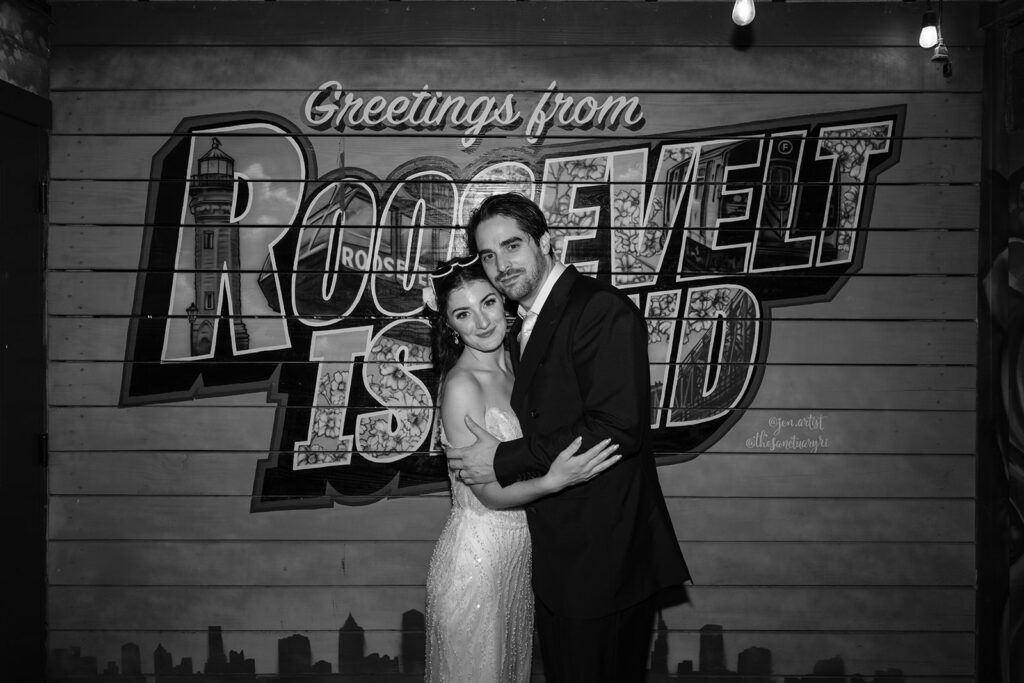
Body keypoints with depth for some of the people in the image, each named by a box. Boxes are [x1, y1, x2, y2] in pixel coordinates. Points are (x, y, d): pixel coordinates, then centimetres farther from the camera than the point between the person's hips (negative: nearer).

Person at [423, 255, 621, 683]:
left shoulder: (512, 362, 2)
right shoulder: (461, 384, -20)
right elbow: (489, 493, -20)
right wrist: (553, 481, -35)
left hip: (519, 552, 7)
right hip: (476, 555, -7)